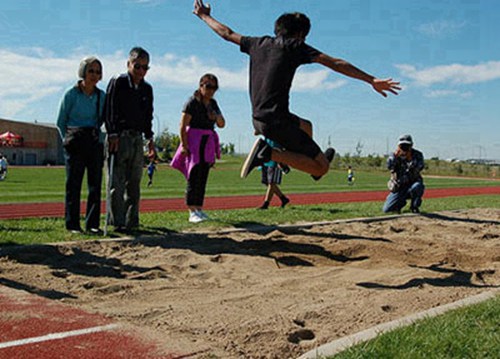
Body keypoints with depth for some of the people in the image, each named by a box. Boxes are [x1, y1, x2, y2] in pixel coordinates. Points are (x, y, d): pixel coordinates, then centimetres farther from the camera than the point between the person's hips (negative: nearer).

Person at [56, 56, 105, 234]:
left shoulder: (102, 96, 7)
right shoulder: (71, 94, -3)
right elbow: (60, 122, 4)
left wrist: (97, 136, 10)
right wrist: (69, 139, 5)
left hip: (95, 142, 4)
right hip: (75, 142, -3)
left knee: (95, 184, 1)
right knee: (73, 184, -2)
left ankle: (92, 224, 8)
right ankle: (72, 224, 4)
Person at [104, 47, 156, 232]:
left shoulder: (147, 89, 15)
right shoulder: (117, 83, -3)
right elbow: (110, 111, -10)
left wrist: (150, 139, 15)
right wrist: (113, 135, -18)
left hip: (137, 138, 6)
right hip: (119, 137, -6)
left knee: (134, 183, 8)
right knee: (117, 182, -6)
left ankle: (131, 222, 15)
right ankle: (117, 222, -2)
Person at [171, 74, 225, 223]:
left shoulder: (213, 104, 14)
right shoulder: (192, 102, -7)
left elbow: (222, 125, 16)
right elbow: (183, 126, -12)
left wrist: (217, 117, -5)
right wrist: (184, 145, -18)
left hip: (208, 143, 7)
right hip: (194, 142, -7)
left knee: (203, 178, 8)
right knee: (194, 177, -9)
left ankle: (199, 208, 16)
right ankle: (192, 212, -8)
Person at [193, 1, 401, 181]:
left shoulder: (259, 43, 14)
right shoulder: (295, 47, -2)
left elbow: (227, 34, 29)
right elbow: (336, 64, -9)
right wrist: (372, 81, -11)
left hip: (258, 120, 8)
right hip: (278, 121, -8)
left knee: (306, 126, 34)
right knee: (322, 168, -5)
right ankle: (268, 153, -16)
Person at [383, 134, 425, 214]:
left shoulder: (417, 154, -4)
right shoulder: (395, 155, -1)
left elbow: (419, 168, -22)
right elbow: (389, 166, -21)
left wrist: (410, 159, -32)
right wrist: (395, 155, -31)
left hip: (412, 184, -2)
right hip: (398, 188, 2)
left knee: (417, 186, -39)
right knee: (387, 210, -7)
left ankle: (414, 206, -10)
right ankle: (401, 202, 27)